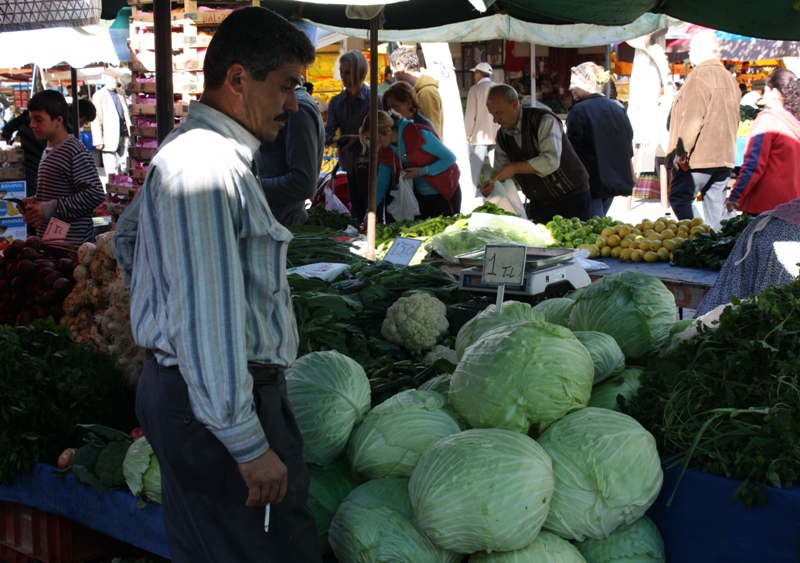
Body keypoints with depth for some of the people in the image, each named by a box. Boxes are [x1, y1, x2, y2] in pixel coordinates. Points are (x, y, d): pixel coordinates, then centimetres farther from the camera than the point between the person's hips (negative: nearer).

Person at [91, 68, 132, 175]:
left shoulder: (121, 92, 14)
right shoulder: (99, 96, -4)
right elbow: (96, 120, -8)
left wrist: (130, 130, 14)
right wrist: (98, 140, -13)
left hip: (123, 134, 6)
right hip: (110, 137, -6)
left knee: (124, 166, 9)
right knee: (112, 169, -3)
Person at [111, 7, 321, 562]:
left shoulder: (186, 152, 15)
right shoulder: (207, 165, -20)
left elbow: (127, 237, 31)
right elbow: (205, 321, -25)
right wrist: (248, 444, -23)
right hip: (218, 407, -11)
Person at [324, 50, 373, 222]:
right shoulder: (336, 102, 5)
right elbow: (329, 131, -6)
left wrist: (359, 138, -26)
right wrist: (322, 138, -28)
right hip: (351, 166, 5)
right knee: (358, 214, 14)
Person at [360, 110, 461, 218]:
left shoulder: (419, 134, -23)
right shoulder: (385, 150, -4)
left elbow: (450, 158, -18)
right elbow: (382, 182, 1)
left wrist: (422, 171, -24)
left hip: (444, 194, -6)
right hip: (420, 196, 6)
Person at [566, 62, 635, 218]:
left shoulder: (578, 111, -13)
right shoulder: (617, 108, 8)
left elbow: (572, 151, -13)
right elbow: (629, 145, 14)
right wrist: (630, 176, 23)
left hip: (591, 183, -7)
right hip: (615, 180, 7)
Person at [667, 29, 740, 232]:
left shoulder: (700, 75, -11)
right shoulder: (729, 78, 16)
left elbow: (692, 119, -17)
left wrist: (681, 151, -14)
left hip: (699, 155, -8)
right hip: (725, 155, 8)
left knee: (679, 197, -3)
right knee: (716, 205, 9)